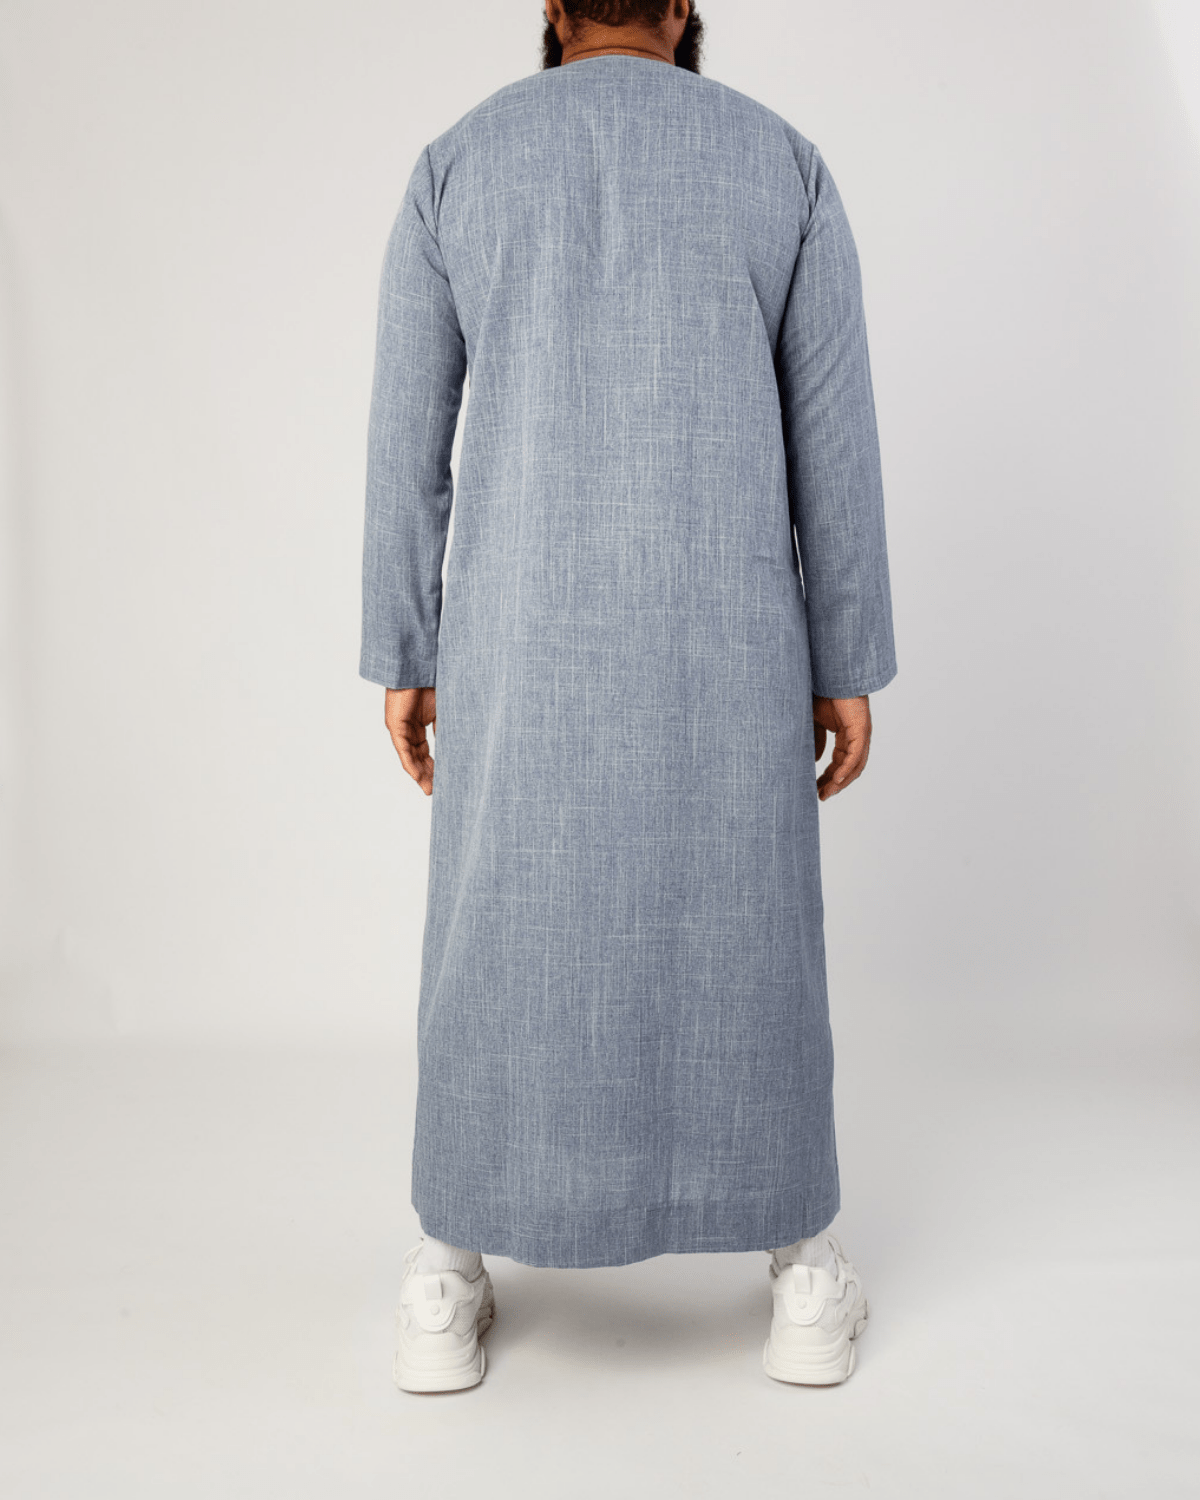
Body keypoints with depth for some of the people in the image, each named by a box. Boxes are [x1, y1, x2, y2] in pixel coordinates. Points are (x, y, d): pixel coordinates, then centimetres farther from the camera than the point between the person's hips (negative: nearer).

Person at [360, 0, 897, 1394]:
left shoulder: (453, 165, 8)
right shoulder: (783, 161, 7)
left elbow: (405, 441, 4)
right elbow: (834, 441, 3)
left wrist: (401, 661, 10)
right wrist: (851, 670, 6)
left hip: (525, 636, 1)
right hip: (721, 641, 0)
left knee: (500, 938, 10)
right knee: (746, 939, 10)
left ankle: (450, 1288, 16)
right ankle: (803, 1280, 18)